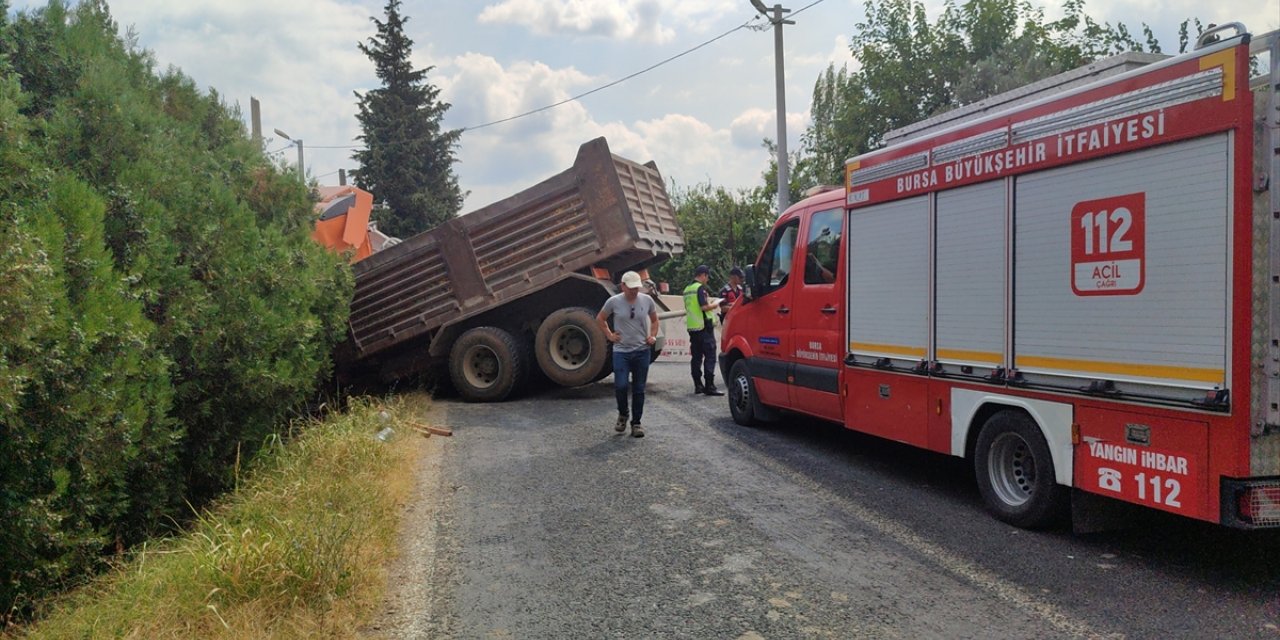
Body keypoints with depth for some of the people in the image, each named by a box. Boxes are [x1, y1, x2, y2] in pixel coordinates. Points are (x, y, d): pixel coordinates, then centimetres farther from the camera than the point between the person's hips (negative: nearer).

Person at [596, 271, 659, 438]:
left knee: (639, 389, 5)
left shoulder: (647, 300, 1)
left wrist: (653, 336, 5)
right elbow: (600, 319, 11)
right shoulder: (613, 302, -5)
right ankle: (623, 414, 15)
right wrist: (609, 335, 3)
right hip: (621, 351, -2)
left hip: (642, 351, 2)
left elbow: (654, 320, 17)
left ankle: (636, 423, 17)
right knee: (620, 386, -13)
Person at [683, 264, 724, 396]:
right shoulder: (700, 288, -12)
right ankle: (709, 386, -9)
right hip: (704, 326, -9)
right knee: (710, 356, -6)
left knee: (696, 356, 11)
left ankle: (698, 385, 14)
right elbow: (704, 307, -22)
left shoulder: (687, 289, 15)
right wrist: (715, 304, -4)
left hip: (692, 327, 9)